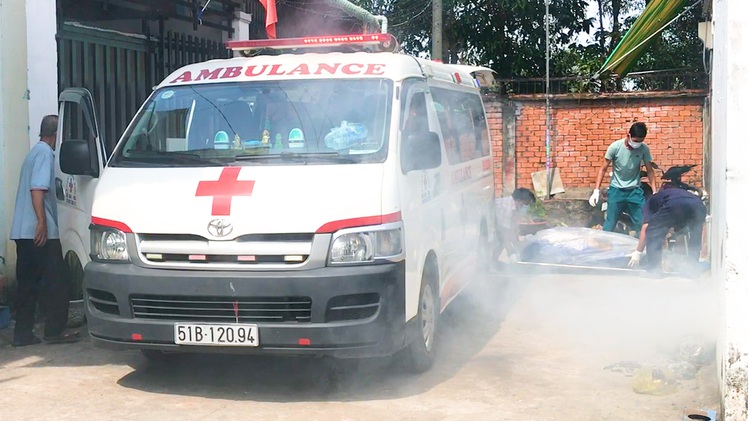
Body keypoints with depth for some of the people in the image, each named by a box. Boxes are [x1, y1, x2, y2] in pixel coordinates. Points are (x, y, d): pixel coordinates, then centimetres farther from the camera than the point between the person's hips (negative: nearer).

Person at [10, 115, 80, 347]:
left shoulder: (35, 152, 22)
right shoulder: (45, 153, -9)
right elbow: (37, 188, -20)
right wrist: (42, 222, -25)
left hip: (22, 232, 10)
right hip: (39, 231, -10)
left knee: (27, 284, 9)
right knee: (54, 282, -3)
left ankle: (22, 334, 10)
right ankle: (55, 330, -1)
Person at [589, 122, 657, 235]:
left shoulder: (644, 149, -10)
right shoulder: (615, 146, -16)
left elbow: (650, 170, 0)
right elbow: (603, 169, -8)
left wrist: (655, 192, -8)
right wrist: (596, 190, -14)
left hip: (635, 190, 2)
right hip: (616, 190, -2)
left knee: (642, 224, -2)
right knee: (610, 224, -2)